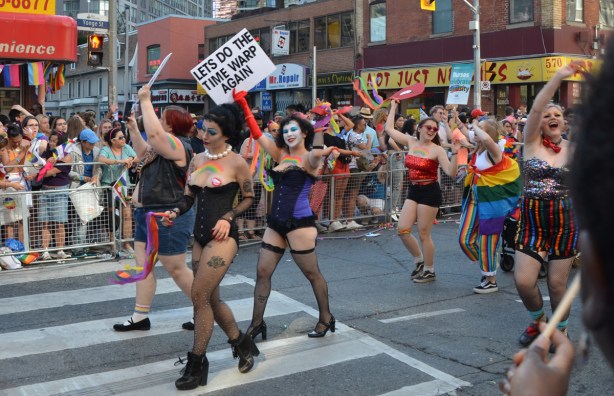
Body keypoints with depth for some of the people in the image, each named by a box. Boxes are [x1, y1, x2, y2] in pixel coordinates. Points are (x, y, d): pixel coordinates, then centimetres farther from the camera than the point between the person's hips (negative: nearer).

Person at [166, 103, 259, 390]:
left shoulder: (236, 163, -8)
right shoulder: (197, 160, 9)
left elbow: (249, 198, 0)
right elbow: (189, 198, 13)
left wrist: (228, 217, -14)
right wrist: (175, 212, -6)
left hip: (222, 237, -7)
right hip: (200, 236, 7)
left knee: (199, 295, -10)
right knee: (211, 298, 13)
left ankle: (197, 363, 4)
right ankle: (242, 343, 35)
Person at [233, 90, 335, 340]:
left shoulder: (308, 158, -7)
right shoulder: (281, 155, 10)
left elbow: (317, 153, -33)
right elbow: (257, 134, 5)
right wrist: (242, 104, 0)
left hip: (299, 223, -7)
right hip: (276, 222, 7)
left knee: (312, 274, 6)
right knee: (262, 273, 5)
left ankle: (326, 319, 23)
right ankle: (257, 323, 14)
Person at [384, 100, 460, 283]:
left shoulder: (437, 150, -9)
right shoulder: (411, 142, 6)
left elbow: (451, 173, -17)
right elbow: (389, 128, 10)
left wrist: (454, 153, -28)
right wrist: (393, 107, 13)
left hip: (430, 192, -6)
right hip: (413, 191, 6)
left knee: (423, 234, -1)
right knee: (403, 230, 1)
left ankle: (429, 271, 16)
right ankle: (419, 260, 23)